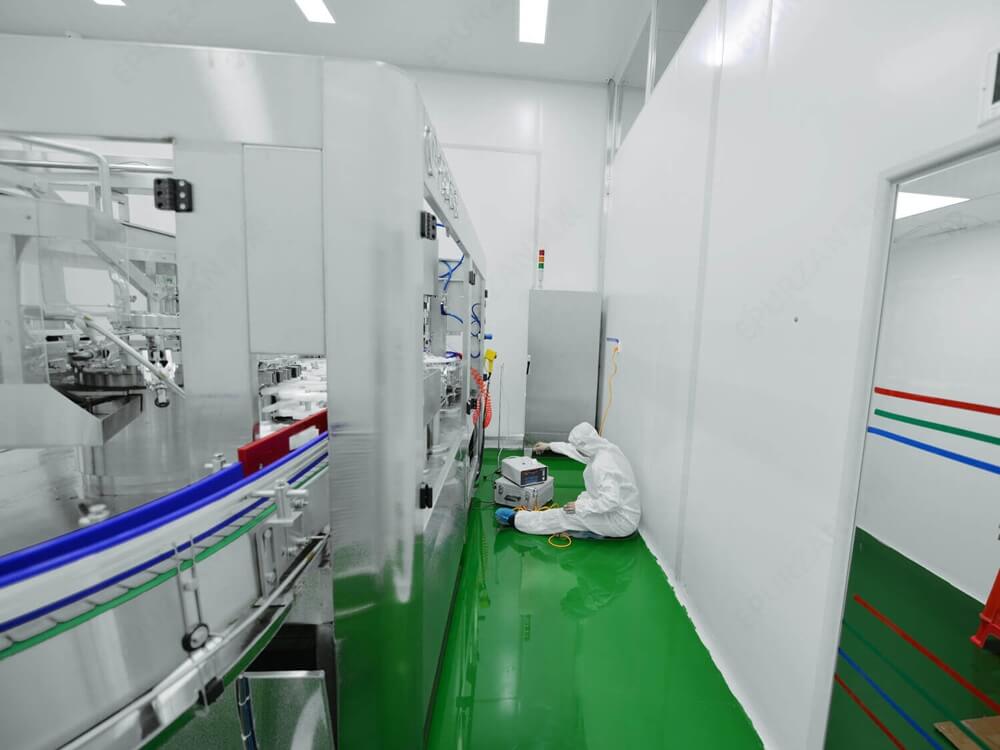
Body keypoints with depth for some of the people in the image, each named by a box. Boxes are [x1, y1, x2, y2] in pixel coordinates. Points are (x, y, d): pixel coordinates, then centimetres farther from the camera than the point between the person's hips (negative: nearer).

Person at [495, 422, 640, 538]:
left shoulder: (601, 465, -28)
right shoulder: (606, 447, 0)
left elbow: (611, 501, -34)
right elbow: (575, 448, 15)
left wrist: (580, 506, -22)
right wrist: (549, 446, 26)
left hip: (621, 521, -9)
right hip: (625, 511, 9)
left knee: (566, 515, -5)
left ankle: (515, 519, 7)